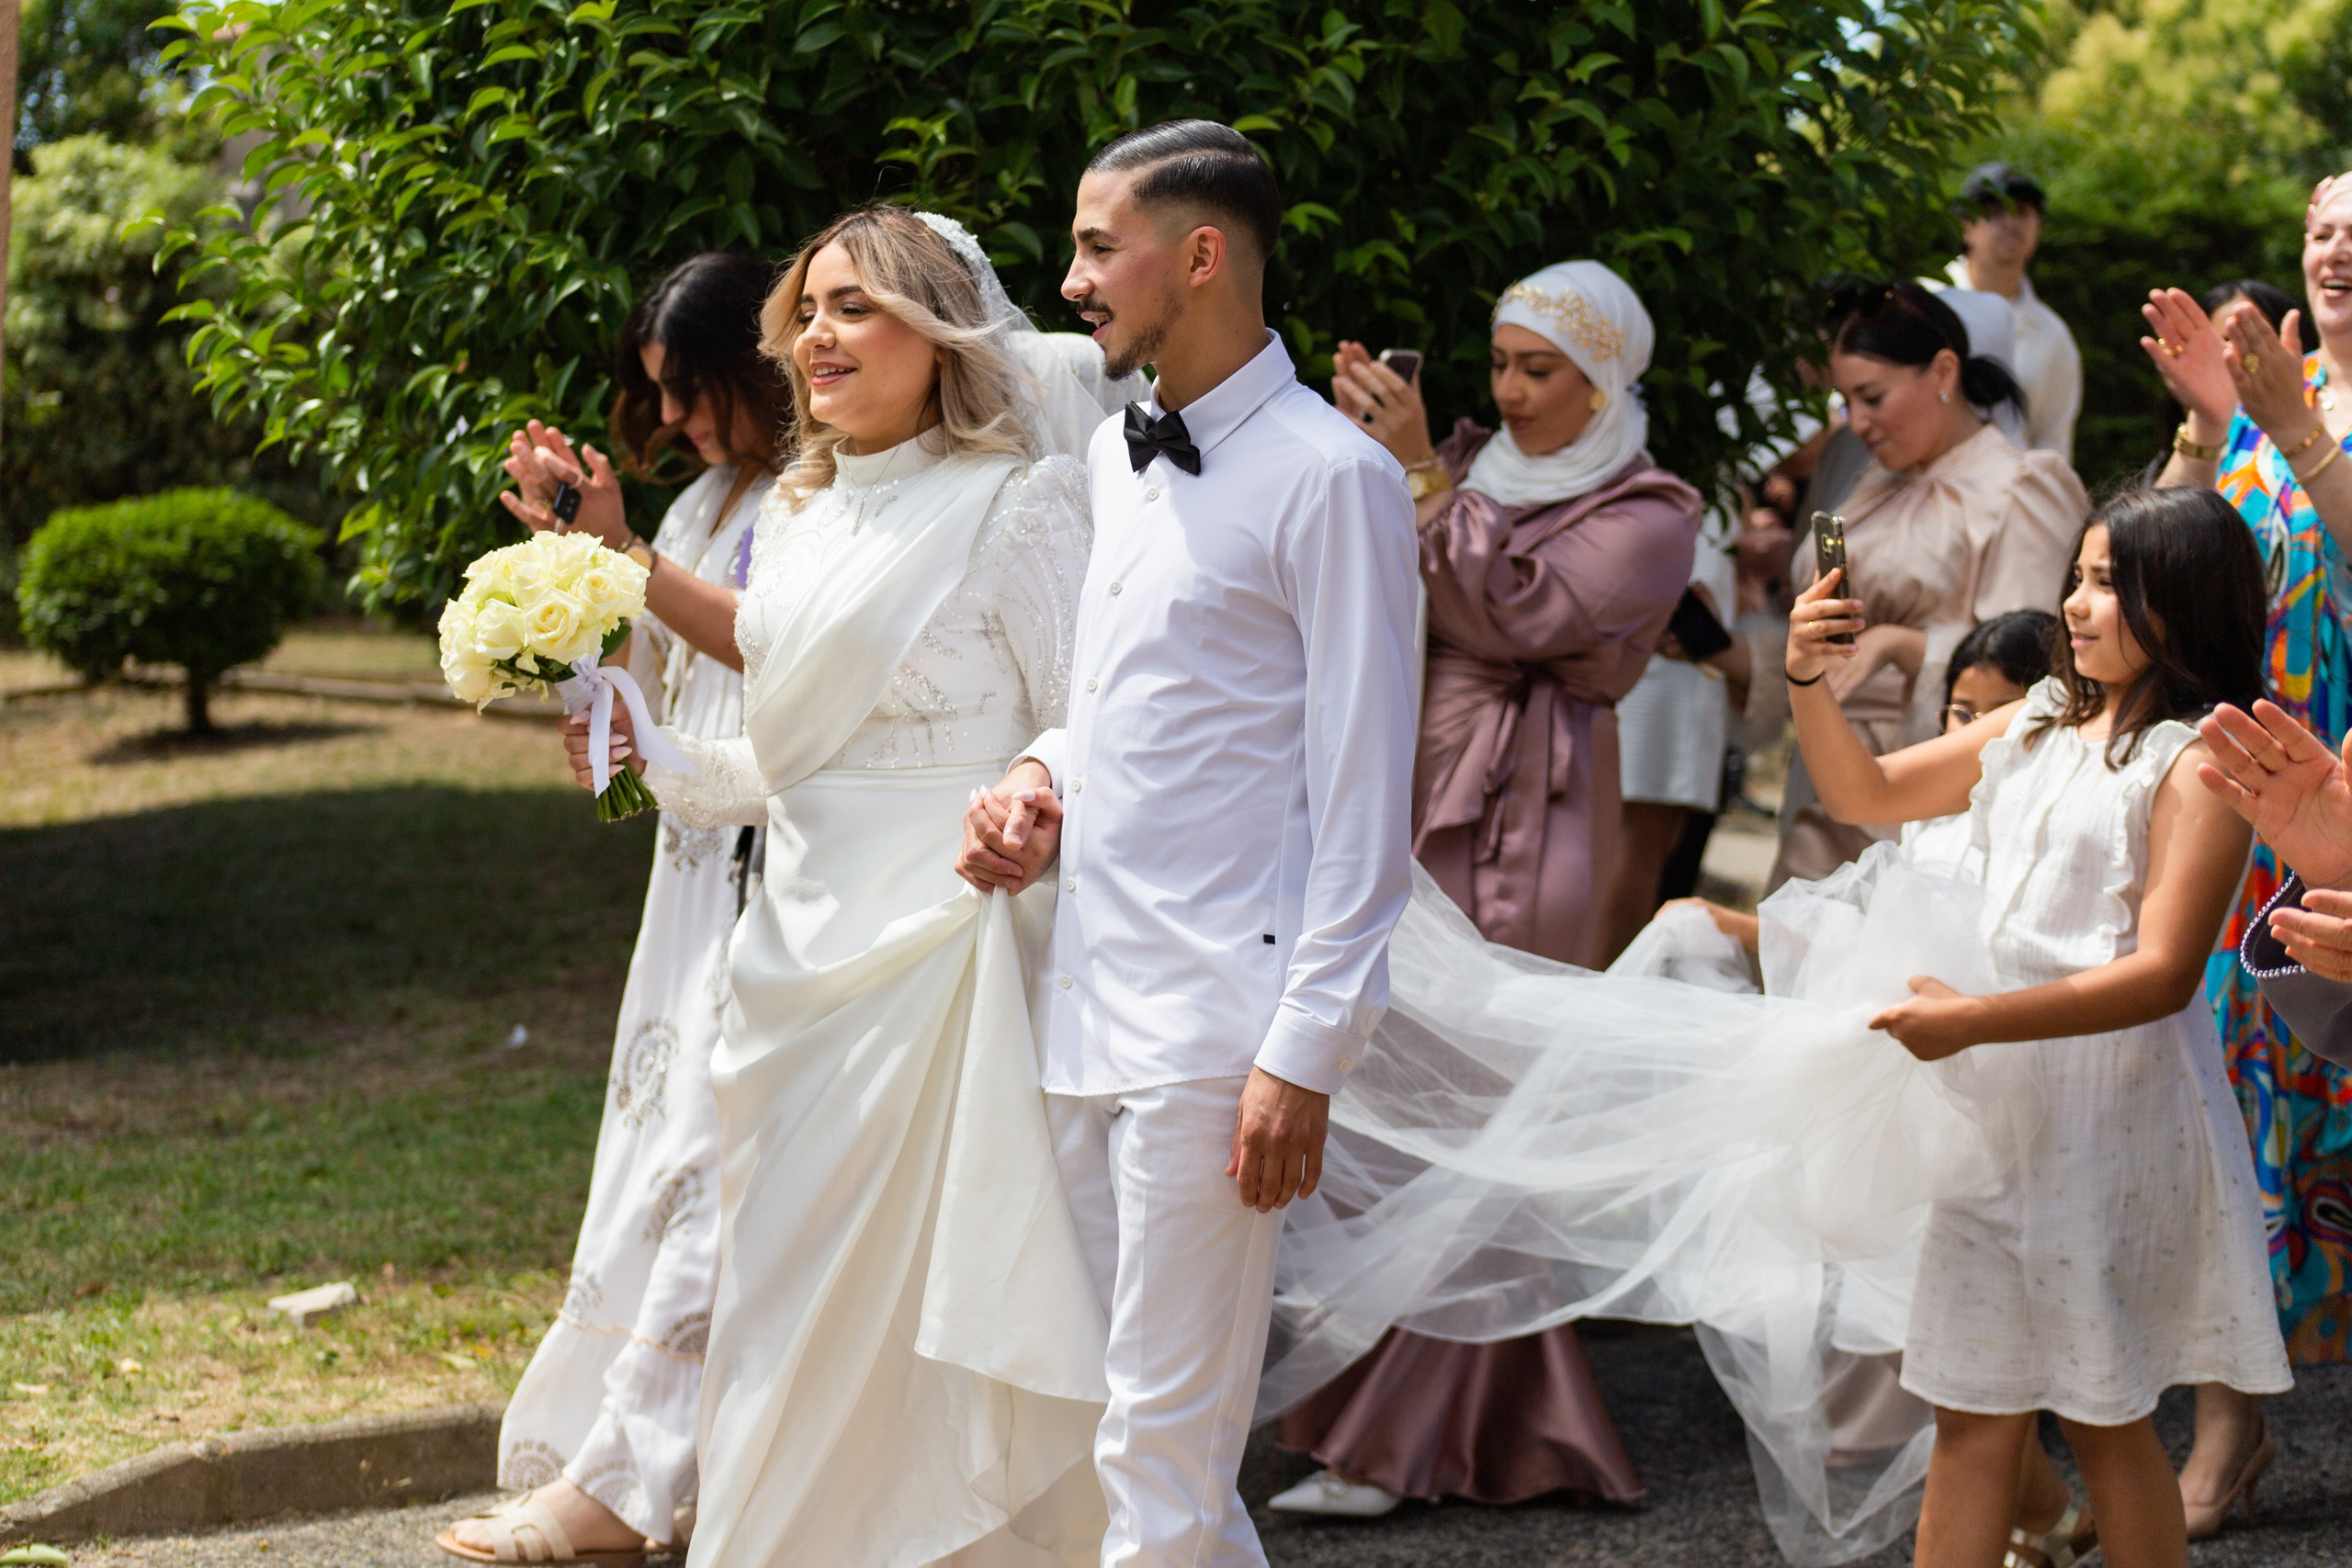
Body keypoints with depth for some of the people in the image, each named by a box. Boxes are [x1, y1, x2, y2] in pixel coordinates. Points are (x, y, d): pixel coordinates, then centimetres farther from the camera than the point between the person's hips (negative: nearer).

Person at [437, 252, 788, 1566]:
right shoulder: (714, 496, 20)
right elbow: (645, 672, 18)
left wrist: (626, 552, -16)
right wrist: (569, 536, 6)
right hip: (705, 852, 9)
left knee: (717, 1139, -9)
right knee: (678, 1113, 6)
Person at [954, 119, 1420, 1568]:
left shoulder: (1330, 478, -9)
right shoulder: (1113, 460, 16)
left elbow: (1363, 796, -11)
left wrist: (1305, 1057, -15)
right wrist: (1042, 778, 6)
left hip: (1214, 1022, -8)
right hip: (1085, 1011, 8)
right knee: (1085, 1421, 11)